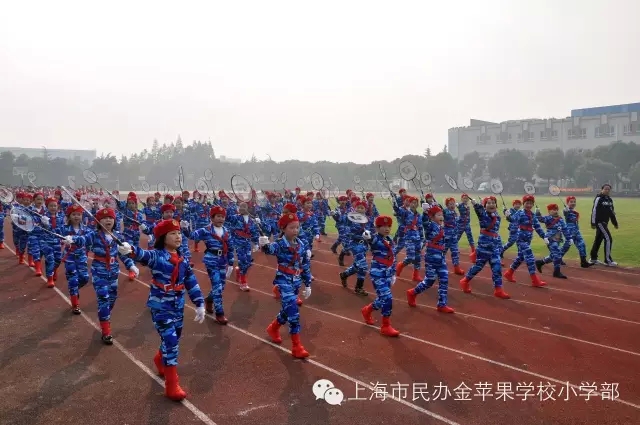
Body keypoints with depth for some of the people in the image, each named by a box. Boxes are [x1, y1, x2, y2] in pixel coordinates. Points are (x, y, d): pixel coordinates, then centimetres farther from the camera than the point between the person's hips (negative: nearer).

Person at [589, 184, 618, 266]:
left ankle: (593, 258, 21)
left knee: (598, 239, 13)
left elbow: (612, 212, 20)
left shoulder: (609, 199, 13)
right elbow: (594, 211, -15)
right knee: (608, 239, -11)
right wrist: (593, 223, -19)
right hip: (599, 222, -8)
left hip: (605, 223, 8)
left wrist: (615, 223, 20)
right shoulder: (598, 198, -11)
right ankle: (608, 260, -7)